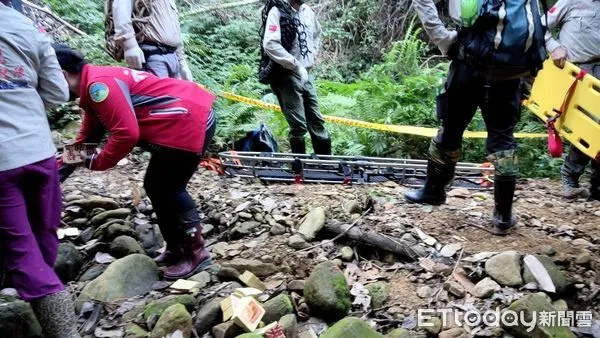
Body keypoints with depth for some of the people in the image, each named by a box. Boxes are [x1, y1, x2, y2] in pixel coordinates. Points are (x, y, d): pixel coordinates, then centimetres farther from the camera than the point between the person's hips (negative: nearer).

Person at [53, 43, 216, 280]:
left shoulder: (98, 85, -17)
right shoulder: (94, 85, 17)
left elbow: (126, 133, -23)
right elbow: (87, 137, 25)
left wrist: (97, 163, -8)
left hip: (190, 124, -11)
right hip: (187, 120, 11)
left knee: (168, 189, -2)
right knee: (156, 186, 16)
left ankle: (196, 253, 12)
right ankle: (176, 248, 28)